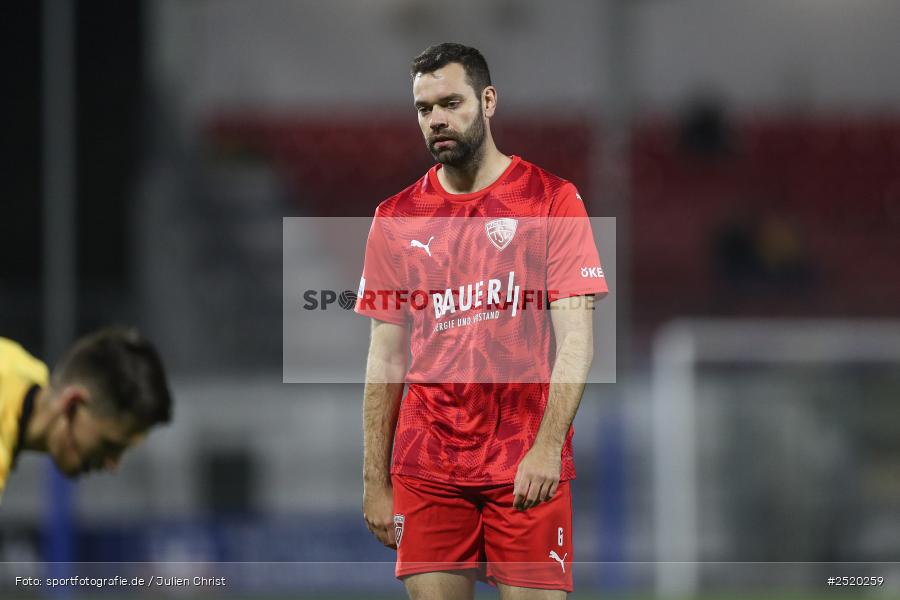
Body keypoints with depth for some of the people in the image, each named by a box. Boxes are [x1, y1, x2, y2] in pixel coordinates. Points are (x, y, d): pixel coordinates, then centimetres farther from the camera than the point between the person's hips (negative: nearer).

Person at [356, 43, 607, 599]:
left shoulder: (552, 200, 0)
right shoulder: (397, 217, 10)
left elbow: (576, 340, -6)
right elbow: (386, 358, 12)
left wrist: (547, 447, -18)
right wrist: (375, 482, 6)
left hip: (528, 469, -3)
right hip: (426, 466, 3)